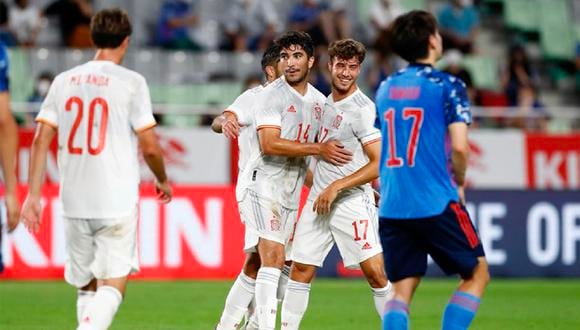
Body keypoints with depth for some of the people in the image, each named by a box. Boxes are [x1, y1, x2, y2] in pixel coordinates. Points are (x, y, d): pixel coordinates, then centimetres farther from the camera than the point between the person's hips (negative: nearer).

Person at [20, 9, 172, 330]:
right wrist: (163, 180, 14)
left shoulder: (64, 81, 7)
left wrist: (33, 195, 4)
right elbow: (150, 147, -5)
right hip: (117, 202, -4)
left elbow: (41, 140, 2)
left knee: (86, 288, 16)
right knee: (112, 286, -5)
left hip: (74, 203, 4)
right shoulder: (131, 82, -5)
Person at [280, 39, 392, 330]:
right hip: (318, 200, 7)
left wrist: (336, 188, -18)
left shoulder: (363, 109, -12)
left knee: (375, 272, -13)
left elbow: (379, 164, -17)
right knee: (300, 269, 5)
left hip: (351, 201, -7)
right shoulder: (325, 103, 12)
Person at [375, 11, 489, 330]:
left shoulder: (385, 88, 13)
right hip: (436, 204, -5)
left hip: (391, 206, 5)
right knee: (477, 273, 9)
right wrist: (459, 184, 6)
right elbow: (459, 147, -12)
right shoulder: (448, 86, -5)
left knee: (401, 289, 7)